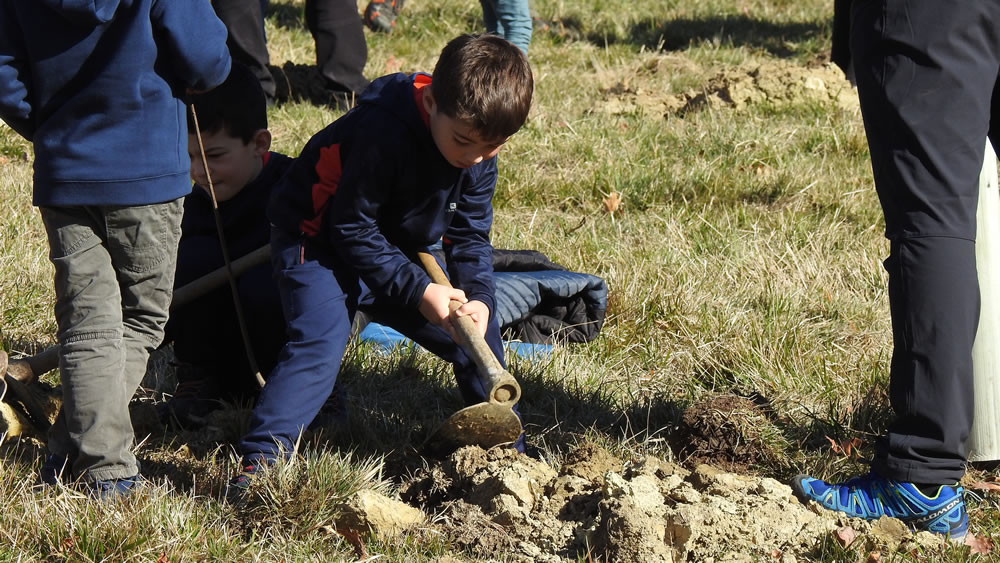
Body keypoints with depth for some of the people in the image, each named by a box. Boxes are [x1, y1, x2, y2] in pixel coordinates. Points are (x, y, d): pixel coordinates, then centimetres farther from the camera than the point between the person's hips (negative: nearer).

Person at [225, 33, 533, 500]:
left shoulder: (481, 152, -13)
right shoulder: (383, 132, -35)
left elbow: (470, 235, -3)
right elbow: (352, 227, -28)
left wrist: (477, 297, -20)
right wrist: (418, 290, -29)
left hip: (399, 249, 7)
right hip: (320, 239, -7)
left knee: (475, 331, 6)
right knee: (320, 341, -27)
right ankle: (261, 458, -28)